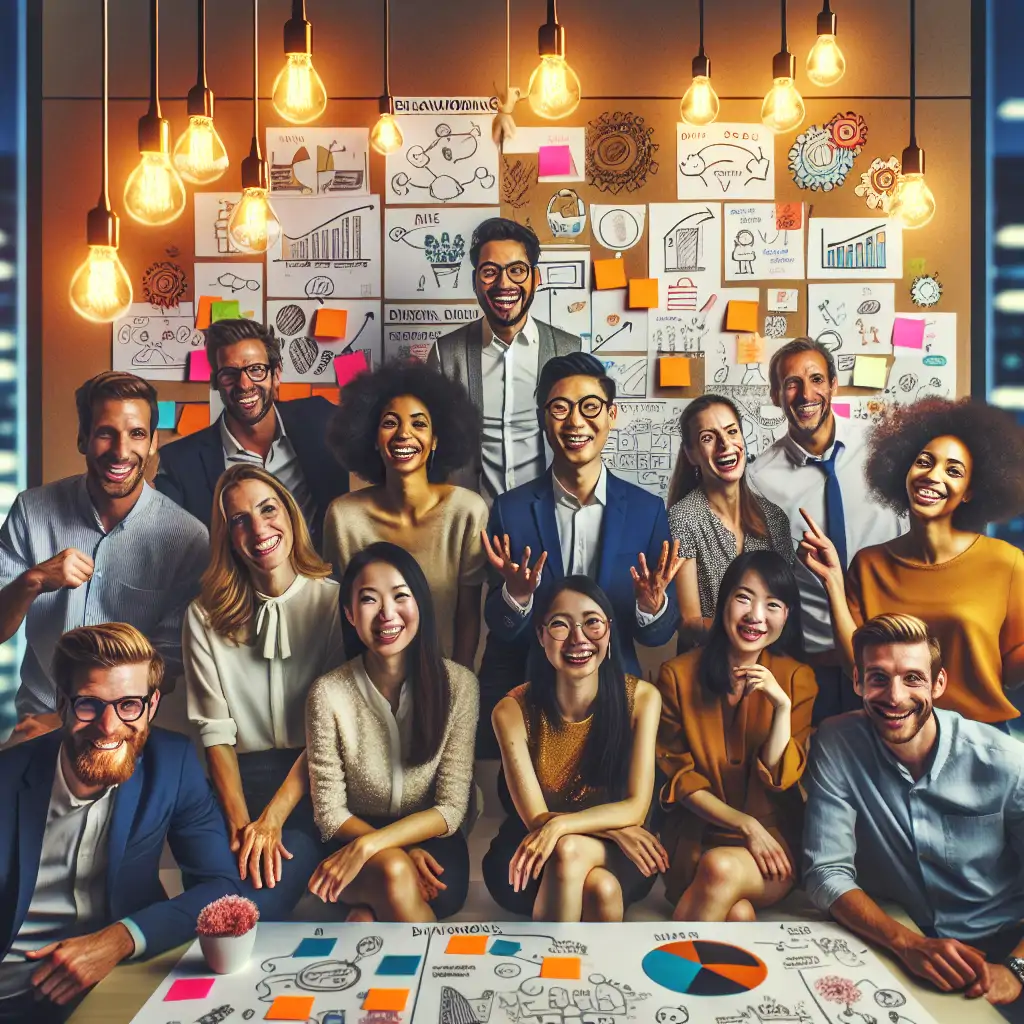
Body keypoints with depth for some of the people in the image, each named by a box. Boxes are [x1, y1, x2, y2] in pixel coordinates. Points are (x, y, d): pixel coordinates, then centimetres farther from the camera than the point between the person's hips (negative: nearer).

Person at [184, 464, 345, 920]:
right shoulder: (205, 616, 5)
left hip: (312, 781, -2)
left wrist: (271, 820, -14)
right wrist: (241, 823, -13)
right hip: (240, 779, 2)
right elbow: (216, 731, 0)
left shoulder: (333, 602, -2)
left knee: (258, 905, -25)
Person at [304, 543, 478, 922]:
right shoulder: (329, 693, -10)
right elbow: (330, 813, -5)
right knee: (393, 871, -34)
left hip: (432, 843, 0)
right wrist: (401, 852, -19)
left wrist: (369, 844, -23)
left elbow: (451, 808, -10)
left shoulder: (458, 685, -9)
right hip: (353, 851, 0)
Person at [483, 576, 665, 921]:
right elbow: (535, 818, -13)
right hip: (529, 857, 0)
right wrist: (614, 830, -24)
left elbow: (636, 807, -14)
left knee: (568, 849, -35)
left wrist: (560, 826, -29)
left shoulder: (641, 698, -11)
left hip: (613, 855, 1)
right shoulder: (513, 710, -14)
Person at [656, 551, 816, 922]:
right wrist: (745, 823, -12)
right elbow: (677, 773, 0)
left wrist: (781, 705, -20)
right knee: (736, 913, -31)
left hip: (775, 840, 1)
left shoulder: (798, 678, 1)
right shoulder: (678, 674, -2)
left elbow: (779, 778, -5)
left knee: (721, 868, -32)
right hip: (697, 836, 0)